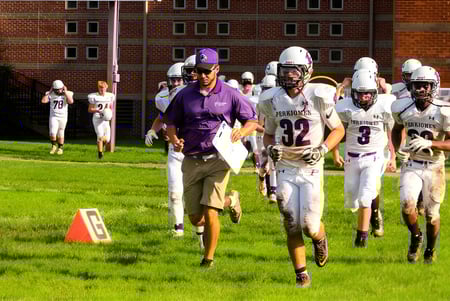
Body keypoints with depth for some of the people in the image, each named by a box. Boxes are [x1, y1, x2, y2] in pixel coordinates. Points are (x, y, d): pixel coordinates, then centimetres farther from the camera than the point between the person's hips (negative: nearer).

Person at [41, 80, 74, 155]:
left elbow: (71, 101, -24)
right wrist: (49, 92, -13)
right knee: (53, 133, -14)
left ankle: (60, 148, 24)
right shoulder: (51, 94, -4)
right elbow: (43, 101, -18)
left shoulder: (67, 94, -5)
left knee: (60, 134, 9)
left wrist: (65, 92, -18)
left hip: (63, 117, 0)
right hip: (53, 117, 0)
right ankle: (54, 146, 8)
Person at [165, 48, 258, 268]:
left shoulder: (230, 95, -2)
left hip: (218, 160, -3)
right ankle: (230, 201, 37)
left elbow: (252, 121, 4)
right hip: (191, 161, 3)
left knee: (210, 213, -14)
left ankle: (209, 258, 6)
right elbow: (171, 123, 11)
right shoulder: (185, 95, 4)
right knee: (196, 219, 6)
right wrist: (175, 140, -11)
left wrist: (241, 132, -18)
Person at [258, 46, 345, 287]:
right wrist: (270, 148, -8)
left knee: (310, 226, -9)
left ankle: (320, 239, 28)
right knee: (292, 226, -1)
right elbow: (268, 133, 14)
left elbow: (338, 129, 1)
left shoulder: (319, 97, -11)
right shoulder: (272, 100, -1)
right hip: (286, 169, 3)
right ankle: (301, 274, 13)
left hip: (311, 169, -3)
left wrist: (322, 150, -14)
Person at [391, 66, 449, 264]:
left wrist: (429, 143, -32)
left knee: (432, 214, 7)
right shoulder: (402, 108, -6)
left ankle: (430, 249, 35)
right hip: (412, 166, 2)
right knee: (407, 204, -21)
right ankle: (416, 237, 9)